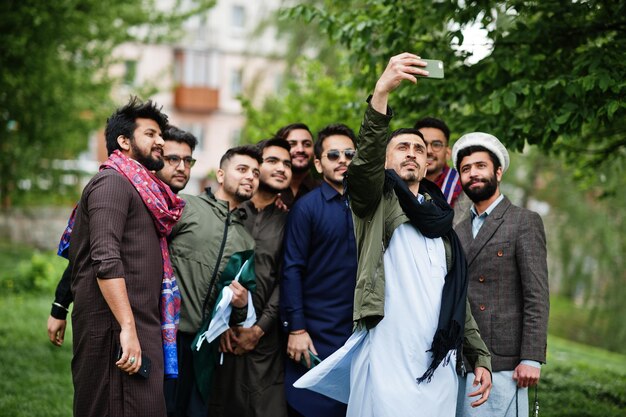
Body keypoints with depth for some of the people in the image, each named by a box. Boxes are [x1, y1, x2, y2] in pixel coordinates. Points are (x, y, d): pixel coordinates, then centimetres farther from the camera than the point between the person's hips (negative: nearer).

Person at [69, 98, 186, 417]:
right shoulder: (113, 182, -7)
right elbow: (106, 260, -20)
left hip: (139, 325, 9)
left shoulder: (138, 187, 22)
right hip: (118, 329, -9)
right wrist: (128, 328, -26)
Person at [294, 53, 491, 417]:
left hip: (439, 366, 5)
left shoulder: (443, 222, 22)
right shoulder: (377, 201, 7)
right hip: (388, 361, -5)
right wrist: (382, 91, -28)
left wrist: (480, 357, 15)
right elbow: (366, 158, -15)